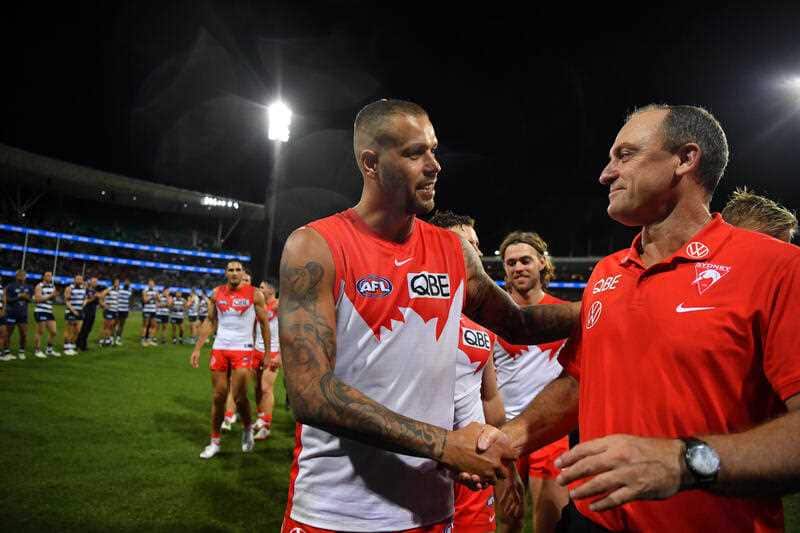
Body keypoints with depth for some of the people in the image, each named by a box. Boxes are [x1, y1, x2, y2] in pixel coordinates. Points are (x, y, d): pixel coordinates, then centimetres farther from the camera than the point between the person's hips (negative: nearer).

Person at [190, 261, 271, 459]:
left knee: (239, 396, -6)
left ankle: (247, 428, 23)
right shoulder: (217, 293, 5)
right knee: (218, 396, 8)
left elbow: (264, 324, 0)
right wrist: (197, 348, 7)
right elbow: (209, 322, 12)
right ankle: (214, 442, 21)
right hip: (219, 349, 3)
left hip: (242, 350, -3)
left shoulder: (254, 294, -5)